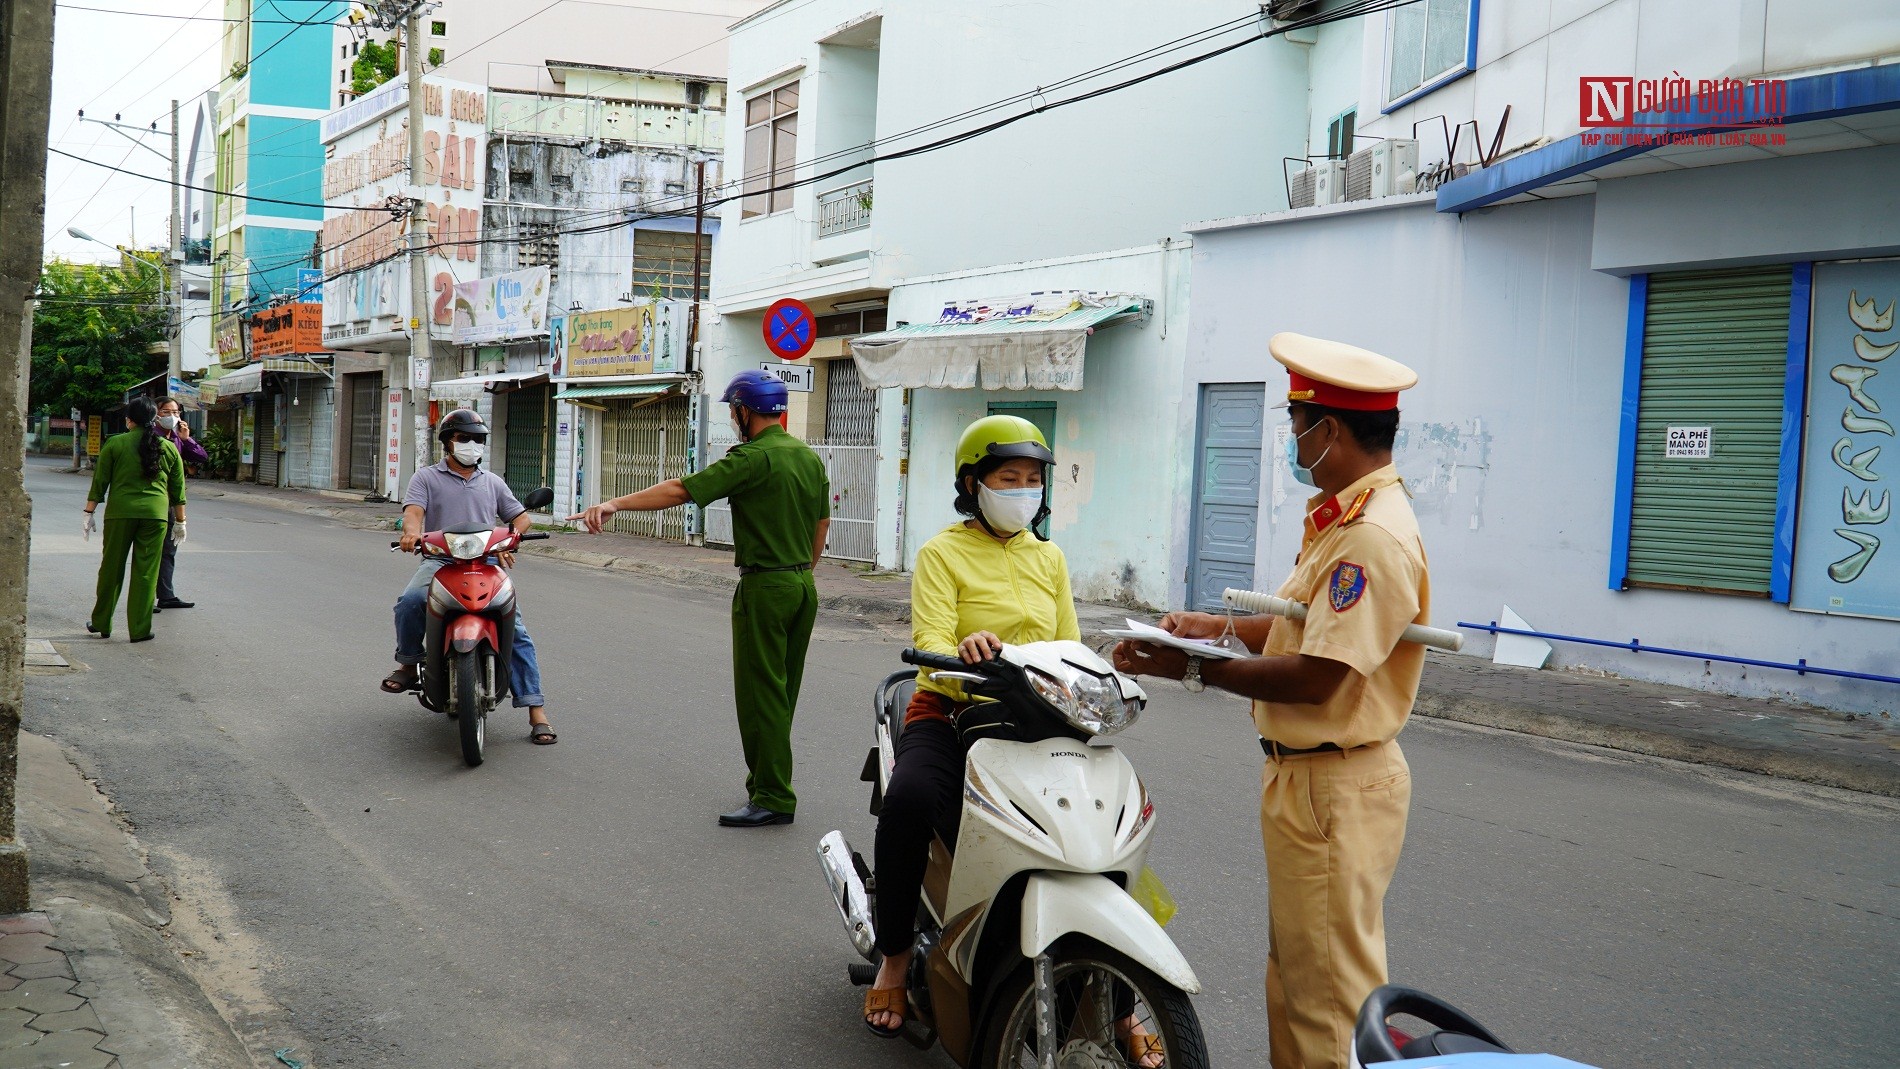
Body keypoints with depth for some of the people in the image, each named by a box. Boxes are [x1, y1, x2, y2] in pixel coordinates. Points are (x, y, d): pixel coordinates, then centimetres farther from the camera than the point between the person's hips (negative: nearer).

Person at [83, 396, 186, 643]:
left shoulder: (115, 444, 2)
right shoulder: (169, 448, 7)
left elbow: (99, 483, 2)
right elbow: (178, 489, 11)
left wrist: (89, 513, 9)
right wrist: (180, 521, 18)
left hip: (120, 512, -1)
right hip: (156, 514, 1)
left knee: (111, 569, 11)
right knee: (146, 573, 3)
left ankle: (101, 623, 21)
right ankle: (140, 629, 4)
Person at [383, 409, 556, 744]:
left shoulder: (493, 482, 24)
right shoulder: (427, 478, 14)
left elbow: (520, 516, 21)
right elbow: (413, 510, -3)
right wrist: (412, 531, -28)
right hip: (440, 561, -1)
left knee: (516, 630, -14)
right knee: (410, 602, -32)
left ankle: (536, 711, -15)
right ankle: (408, 666, -7)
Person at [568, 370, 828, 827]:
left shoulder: (753, 458, -16)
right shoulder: (810, 457, 10)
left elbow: (681, 490, -21)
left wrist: (615, 504, -21)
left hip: (765, 588, -9)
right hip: (803, 586, 9)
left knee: (760, 694, -2)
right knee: (781, 693, 16)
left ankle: (772, 798, 1)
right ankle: (766, 781, 26)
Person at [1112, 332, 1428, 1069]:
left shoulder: (1375, 537, -23)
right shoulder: (1344, 518, 12)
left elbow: (1315, 675, -26)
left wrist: (1193, 670, -18)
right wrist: (1222, 627, 15)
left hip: (1335, 788, -11)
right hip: (1301, 775, 11)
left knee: (1329, 991, -3)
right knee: (1292, 973, 21)